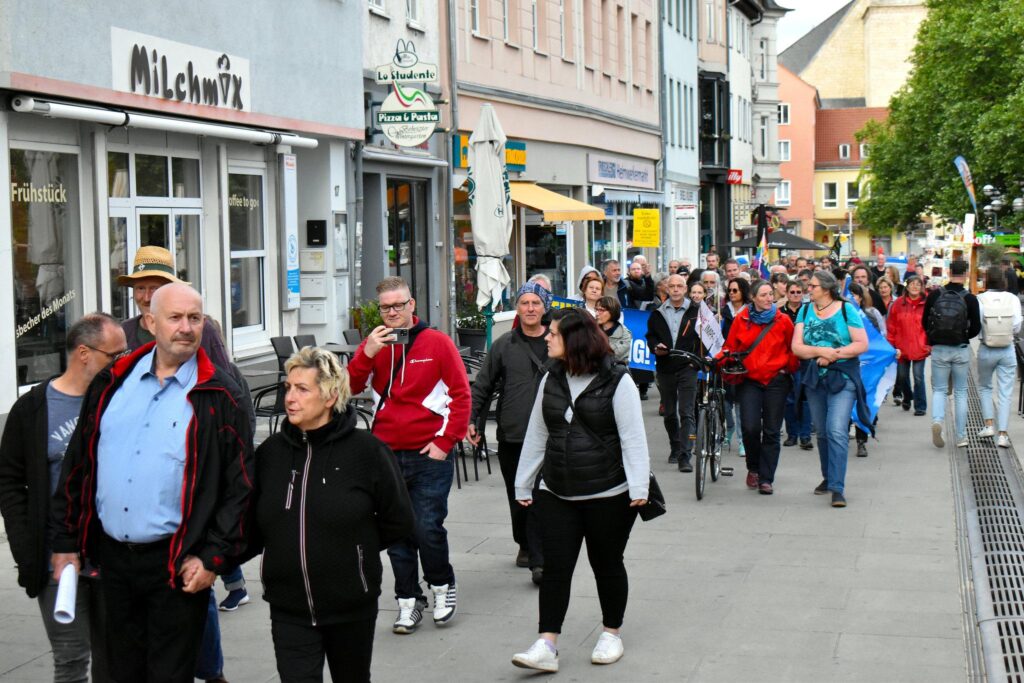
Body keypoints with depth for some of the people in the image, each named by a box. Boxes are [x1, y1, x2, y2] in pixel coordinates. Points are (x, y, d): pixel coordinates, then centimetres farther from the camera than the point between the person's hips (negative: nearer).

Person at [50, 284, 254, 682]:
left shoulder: (218, 397, -5)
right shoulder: (112, 383, 6)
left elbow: (238, 485, -6)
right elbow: (77, 465, 11)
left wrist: (213, 557, -11)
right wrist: (67, 542, 8)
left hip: (177, 564, -4)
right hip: (112, 556, 4)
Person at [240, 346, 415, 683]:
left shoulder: (366, 450, -10)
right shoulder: (270, 452, -1)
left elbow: (399, 522, -2)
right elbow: (252, 530, 4)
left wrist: (353, 547, 1)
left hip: (352, 607, -1)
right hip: (289, 611, 1)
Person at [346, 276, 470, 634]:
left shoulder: (437, 342, -2)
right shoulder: (373, 344, 8)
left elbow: (461, 394, -2)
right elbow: (351, 387, -2)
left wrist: (446, 441, -8)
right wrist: (367, 353, -16)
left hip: (429, 454, -4)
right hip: (386, 453, 4)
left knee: (428, 529, -7)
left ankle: (442, 585, 19)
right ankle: (408, 600, 19)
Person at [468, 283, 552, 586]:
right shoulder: (503, 345, 6)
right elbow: (483, 385, 10)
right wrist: (471, 419, 1)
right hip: (511, 435, 2)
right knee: (517, 497, 13)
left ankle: (538, 560, -7)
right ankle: (525, 545, 33)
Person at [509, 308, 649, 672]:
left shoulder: (617, 381, -9)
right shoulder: (551, 380, 7)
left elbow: (632, 438, -11)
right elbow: (536, 435, 12)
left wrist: (638, 487, -18)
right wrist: (523, 484, 13)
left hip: (608, 494, -4)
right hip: (557, 493, 4)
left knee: (607, 564, 10)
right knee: (555, 566, -1)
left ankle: (611, 634, 28)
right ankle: (546, 646, 1)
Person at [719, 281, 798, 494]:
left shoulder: (783, 320, 3)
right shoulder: (741, 319, 3)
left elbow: (793, 349, 12)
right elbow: (730, 348, 7)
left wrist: (790, 369, 2)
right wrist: (717, 361, -8)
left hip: (776, 381, 0)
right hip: (749, 380, 0)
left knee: (771, 431, 1)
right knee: (750, 427, -14)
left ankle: (766, 479, 9)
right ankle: (753, 468, 13)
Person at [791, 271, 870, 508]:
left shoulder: (846, 310, -4)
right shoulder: (805, 311, 6)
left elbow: (862, 344, -7)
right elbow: (796, 347, -2)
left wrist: (835, 354, -16)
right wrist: (820, 351, -17)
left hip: (842, 377, -5)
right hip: (814, 379, 5)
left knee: (837, 431, -14)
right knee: (821, 431, 14)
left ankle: (837, 487, -14)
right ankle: (828, 477, 30)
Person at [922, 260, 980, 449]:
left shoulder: (935, 295, -6)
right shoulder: (970, 299, -9)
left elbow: (925, 322, 1)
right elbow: (976, 328, -6)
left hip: (939, 349, 0)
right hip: (961, 350, 0)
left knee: (938, 389, 11)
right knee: (960, 392, 10)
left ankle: (937, 420, -17)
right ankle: (961, 436, 13)